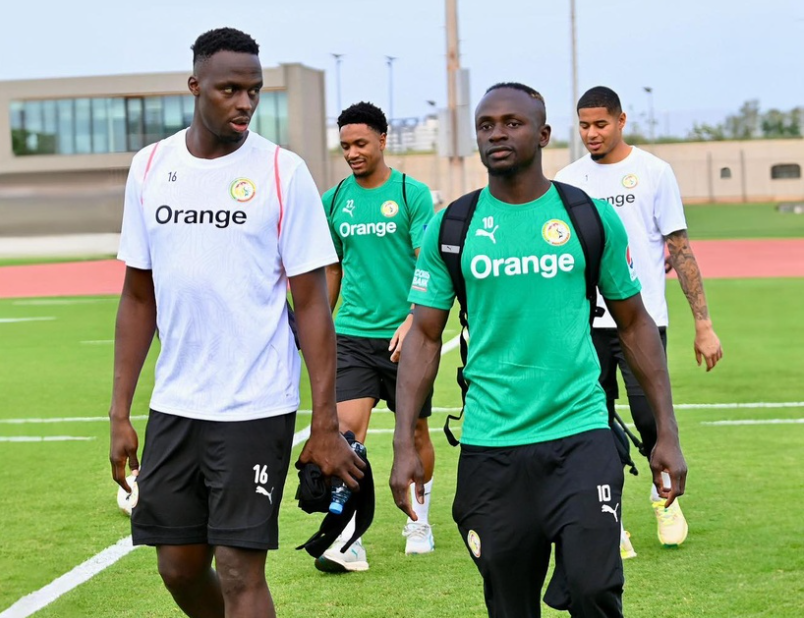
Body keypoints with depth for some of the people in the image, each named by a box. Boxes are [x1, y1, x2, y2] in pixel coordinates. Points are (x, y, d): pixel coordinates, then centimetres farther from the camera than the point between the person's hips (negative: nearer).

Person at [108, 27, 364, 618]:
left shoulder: (282, 171, -6)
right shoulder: (150, 167, 5)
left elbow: (312, 303, -5)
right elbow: (139, 296, 11)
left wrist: (326, 424, -9)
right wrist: (121, 414, 8)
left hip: (256, 408, -4)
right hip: (173, 407, 4)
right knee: (179, 568, 11)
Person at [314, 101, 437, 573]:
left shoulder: (412, 194, -5)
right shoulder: (335, 199, 7)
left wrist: (411, 322, -23)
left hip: (403, 335, -2)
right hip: (353, 333, 2)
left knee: (415, 431, 10)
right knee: (347, 429, -12)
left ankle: (419, 522, 30)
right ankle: (349, 541, -13)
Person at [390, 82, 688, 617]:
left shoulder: (592, 216, 2)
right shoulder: (450, 228, 3)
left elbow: (635, 323, 9)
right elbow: (425, 337, 6)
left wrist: (667, 432, 5)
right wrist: (405, 444, -2)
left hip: (580, 435, -1)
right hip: (490, 446, 1)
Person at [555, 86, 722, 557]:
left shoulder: (653, 172, 2)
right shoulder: (567, 181, 9)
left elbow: (680, 249, 2)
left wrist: (703, 323, -2)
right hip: (585, 322, 3)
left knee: (651, 419, -8)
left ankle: (665, 496, 21)